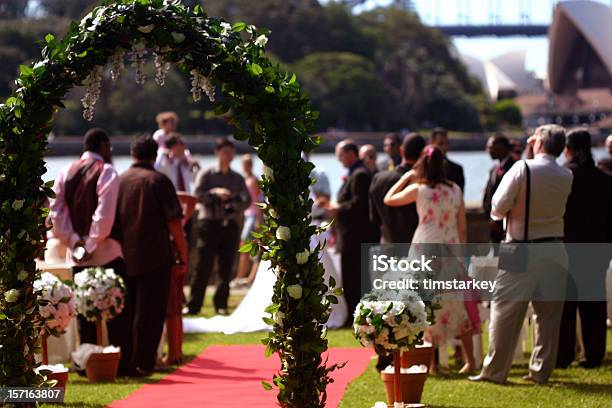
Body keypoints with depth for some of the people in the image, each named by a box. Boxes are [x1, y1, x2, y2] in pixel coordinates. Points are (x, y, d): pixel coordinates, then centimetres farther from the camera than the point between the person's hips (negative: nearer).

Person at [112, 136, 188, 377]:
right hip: (155, 257, -4)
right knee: (149, 313, 0)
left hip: (123, 258, 4)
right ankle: (141, 364, -3)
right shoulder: (159, 181, -5)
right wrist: (183, 257, -3)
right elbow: (174, 223, -8)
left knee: (126, 312, 13)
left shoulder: (117, 181, 7)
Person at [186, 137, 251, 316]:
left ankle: (221, 304, 11)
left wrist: (235, 205, -13)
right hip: (210, 223, -3)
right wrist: (215, 193, -23)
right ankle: (194, 305, -5)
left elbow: (247, 200, 7)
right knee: (203, 266, -7)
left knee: (226, 268, 2)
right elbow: (198, 194, -8)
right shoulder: (206, 174, 6)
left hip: (231, 225, 3)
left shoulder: (238, 178, 15)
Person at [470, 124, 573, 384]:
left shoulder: (523, 169, -12)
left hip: (521, 250, -4)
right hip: (555, 251, 4)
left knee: (506, 310, 3)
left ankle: (495, 370, 5)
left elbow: (498, 206, -11)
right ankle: (541, 370, 13)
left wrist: (498, 213, 12)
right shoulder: (566, 177, 1)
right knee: (549, 312, 10)